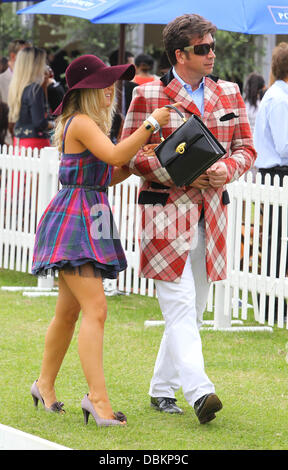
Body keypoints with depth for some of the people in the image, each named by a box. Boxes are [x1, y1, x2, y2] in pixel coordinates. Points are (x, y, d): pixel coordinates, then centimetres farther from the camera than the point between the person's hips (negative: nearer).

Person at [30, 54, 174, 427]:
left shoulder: (91, 124, 16)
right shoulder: (81, 123, -14)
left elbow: (109, 175, 18)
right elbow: (115, 156, -28)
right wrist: (150, 124, -24)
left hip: (89, 221, 10)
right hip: (73, 219, -10)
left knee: (69, 311, 16)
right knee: (95, 309, -17)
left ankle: (45, 385, 28)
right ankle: (97, 397, -20)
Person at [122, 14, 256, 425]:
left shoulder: (229, 94, 12)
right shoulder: (148, 96, -2)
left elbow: (246, 149, 13)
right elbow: (130, 155, -3)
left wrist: (227, 168, -9)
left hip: (211, 215, 5)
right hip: (166, 212, -5)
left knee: (191, 310, 9)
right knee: (179, 304, -13)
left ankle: (163, 388, 20)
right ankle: (198, 390, -22)